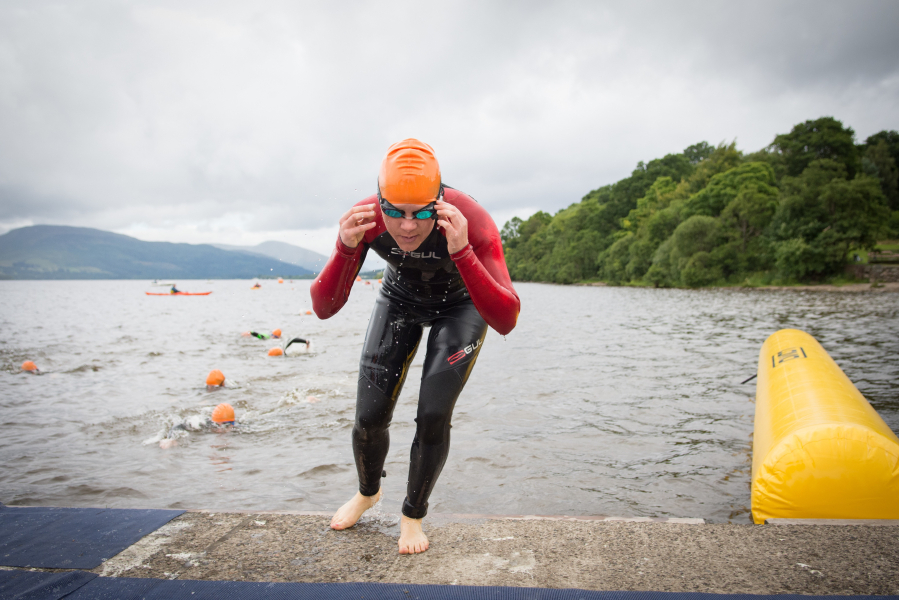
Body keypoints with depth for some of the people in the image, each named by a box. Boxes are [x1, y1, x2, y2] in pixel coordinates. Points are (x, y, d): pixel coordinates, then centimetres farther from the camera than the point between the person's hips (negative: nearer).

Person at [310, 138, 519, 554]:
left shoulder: (471, 222, -39)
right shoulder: (365, 220, -31)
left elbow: (506, 321, -45)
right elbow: (323, 308, -29)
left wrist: (462, 253, -58)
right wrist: (345, 249, -46)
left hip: (461, 304, -2)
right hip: (400, 299, 2)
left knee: (433, 417, -11)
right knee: (370, 417, -1)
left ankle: (413, 514, 19)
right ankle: (368, 493, 34)